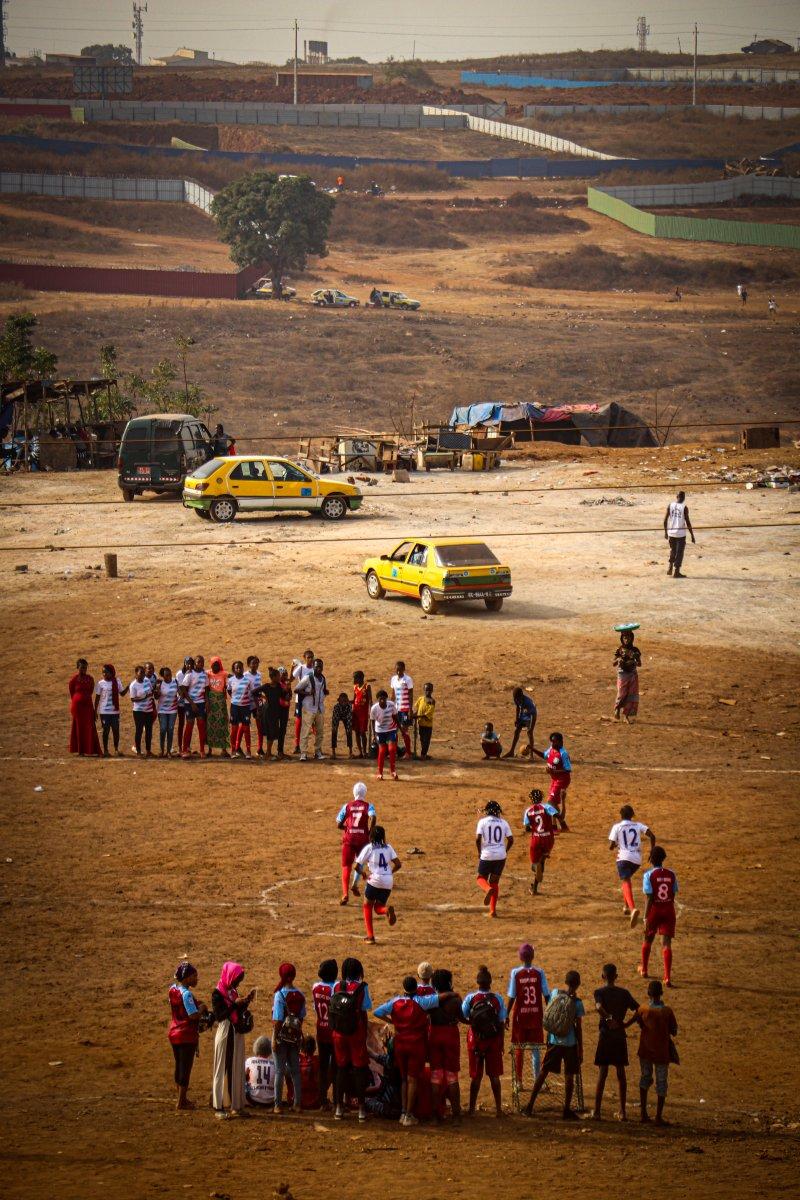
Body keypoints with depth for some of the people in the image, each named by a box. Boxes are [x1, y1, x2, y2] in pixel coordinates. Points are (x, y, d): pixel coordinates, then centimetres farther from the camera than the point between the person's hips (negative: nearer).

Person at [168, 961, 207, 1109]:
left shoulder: (173, 989, 5)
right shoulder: (186, 994, -20)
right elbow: (193, 1015, -25)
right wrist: (202, 1008, -7)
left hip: (174, 1034, 8)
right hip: (187, 1036, -8)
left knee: (179, 1067, 17)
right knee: (186, 1069, 1)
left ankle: (182, 1099, 28)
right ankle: (181, 1102, 5)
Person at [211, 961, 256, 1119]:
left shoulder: (233, 992, 11)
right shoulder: (217, 993, -10)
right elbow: (219, 1014, -18)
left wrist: (246, 1001, 1)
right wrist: (235, 1004, -23)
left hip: (237, 1035, 7)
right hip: (224, 1035, -7)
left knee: (237, 1070, 8)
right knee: (221, 1070, -3)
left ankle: (236, 1106, 14)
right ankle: (218, 1107, 0)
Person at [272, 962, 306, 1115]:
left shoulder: (280, 995, -14)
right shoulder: (300, 995, 1)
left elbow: (277, 1019, -15)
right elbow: (302, 1017, 6)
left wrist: (274, 1039, -11)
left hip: (282, 1034, -4)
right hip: (295, 1035, 4)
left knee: (280, 1070, 1)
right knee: (295, 1070, 11)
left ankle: (277, 1105, 2)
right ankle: (297, 1104, 13)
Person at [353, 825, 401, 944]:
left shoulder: (369, 848, 0)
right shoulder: (388, 847, 10)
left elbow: (357, 866, -3)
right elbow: (398, 864, 3)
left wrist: (363, 873, 17)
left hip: (374, 880, -4)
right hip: (388, 882, 4)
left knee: (367, 906, 16)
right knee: (378, 907, 17)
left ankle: (370, 935, 8)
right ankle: (387, 909, -20)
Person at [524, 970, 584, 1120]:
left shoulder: (555, 992, -1)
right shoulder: (577, 1002, -10)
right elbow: (578, 1027, -8)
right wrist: (581, 1049, -3)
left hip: (553, 1040, 3)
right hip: (570, 1043, -3)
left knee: (544, 1071, 12)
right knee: (569, 1075, 4)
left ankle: (530, 1105, 13)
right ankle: (567, 1110, 4)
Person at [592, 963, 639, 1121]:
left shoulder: (600, 992, -4)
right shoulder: (624, 993, 4)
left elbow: (599, 1007, -25)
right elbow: (638, 1010, 2)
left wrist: (608, 1019, -21)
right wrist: (627, 1023, 7)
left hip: (606, 1035, -2)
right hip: (621, 1036, 2)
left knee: (603, 1073, 1)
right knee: (621, 1073, 9)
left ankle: (597, 1111, -1)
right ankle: (622, 1112, 9)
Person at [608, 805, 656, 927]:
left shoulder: (617, 827, 3)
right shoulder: (638, 825, 12)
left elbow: (611, 846, -1)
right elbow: (652, 836, -2)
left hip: (624, 858, -5)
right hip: (637, 859, 5)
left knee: (626, 883, -16)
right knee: (627, 879, 32)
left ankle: (633, 909, -42)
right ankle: (627, 907, 34)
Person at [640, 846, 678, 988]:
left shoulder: (649, 875, -12)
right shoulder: (671, 874, 1)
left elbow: (649, 899, -15)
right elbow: (673, 896, 6)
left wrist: (646, 918, -12)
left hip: (654, 910, -2)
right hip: (669, 910, 2)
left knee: (648, 939, 21)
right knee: (666, 943, -1)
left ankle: (644, 970, 39)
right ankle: (667, 977, -13)